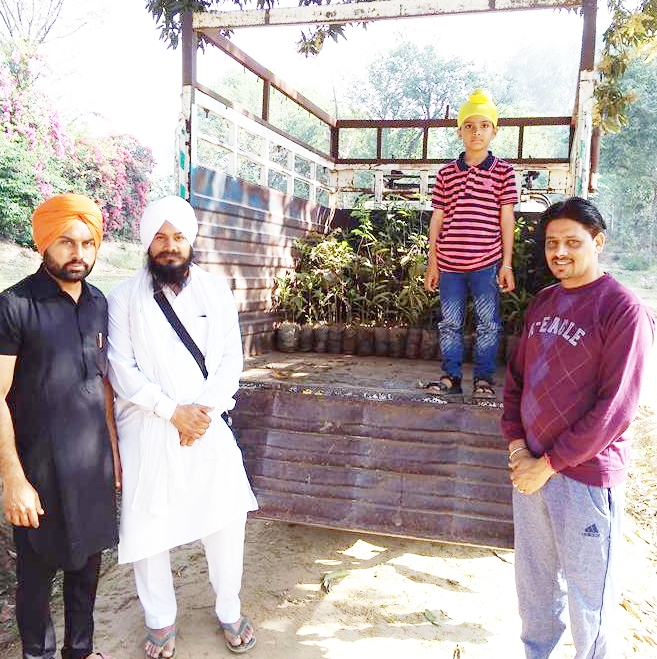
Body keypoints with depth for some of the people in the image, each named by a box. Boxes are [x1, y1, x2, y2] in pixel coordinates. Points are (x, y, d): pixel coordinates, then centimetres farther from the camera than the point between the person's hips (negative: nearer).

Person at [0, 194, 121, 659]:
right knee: (38, 570, 12)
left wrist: (114, 450, 12)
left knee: (87, 562, 17)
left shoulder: (98, 303, 5)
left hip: (94, 464, 5)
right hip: (41, 468, -5)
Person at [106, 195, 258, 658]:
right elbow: (121, 369, -7)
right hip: (146, 429, -1)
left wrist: (204, 410, -11)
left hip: (208, 424, 2)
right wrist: (173, 411, -14)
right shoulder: (124, 298, -2)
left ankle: (229, 610, 27)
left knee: (227, 516, 4)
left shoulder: (216, 291, 4)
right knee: (146, 524, 5)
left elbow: (231, 360, 1)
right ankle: (161, 619, 29)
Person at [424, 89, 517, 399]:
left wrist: (507, 264, -2)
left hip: (486, 263, -2)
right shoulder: (446, 174, 7)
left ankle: (484, 378, 18)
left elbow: (507, 219, 1)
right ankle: (451, 376, 21)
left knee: (488, 323, 6)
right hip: (449, 264, 2)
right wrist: (432, 263, 6)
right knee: (450, 323, 9)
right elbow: (437, 219, 8)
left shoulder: (503, 172, 3)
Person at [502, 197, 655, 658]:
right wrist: (517, 444, -1)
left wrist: (549, 463, -14)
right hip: (531, 466, 6)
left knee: (587, 594, 10)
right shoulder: (543, 303, 8)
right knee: (534, 578, 20)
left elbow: (614, 409, -17)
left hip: (586, 476, -6)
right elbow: (517, 375, 12)